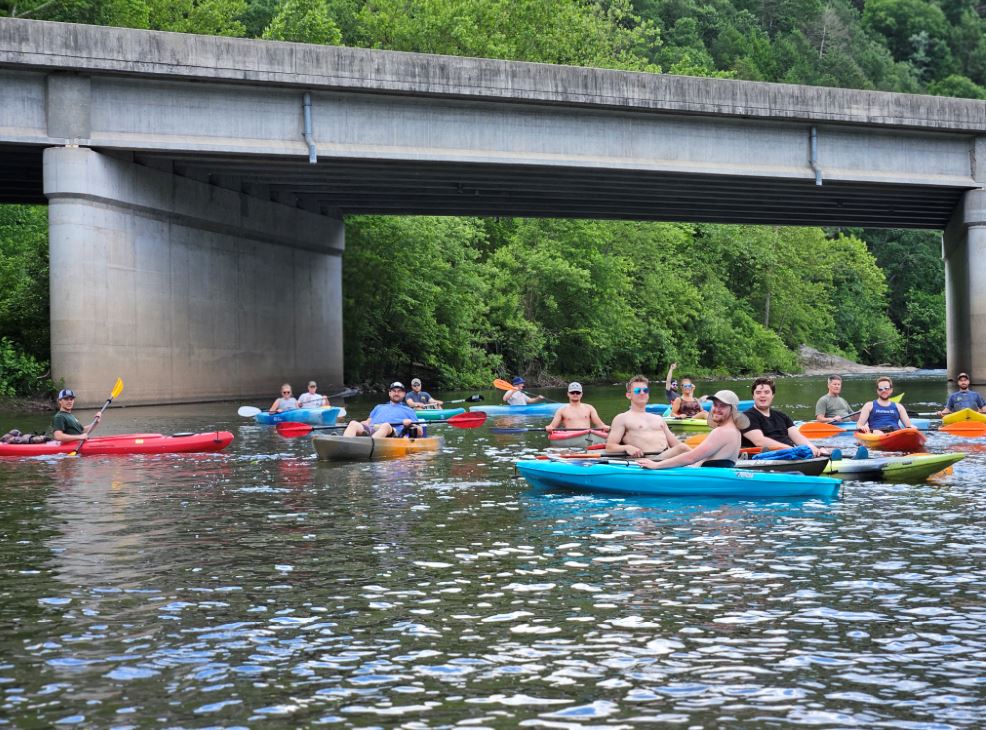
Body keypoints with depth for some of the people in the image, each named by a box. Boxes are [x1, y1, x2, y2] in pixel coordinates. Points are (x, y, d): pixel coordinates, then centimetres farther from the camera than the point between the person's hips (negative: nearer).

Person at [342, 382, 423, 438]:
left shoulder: (408, 410, 32)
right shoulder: (379, 407, 42)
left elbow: (419, 433, 21)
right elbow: (368, 422, 30)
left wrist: (410, 425, -1)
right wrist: (364, 424, 5)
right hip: (370, 429, 3)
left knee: (386, 426, -40)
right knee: (353, 424, -28)